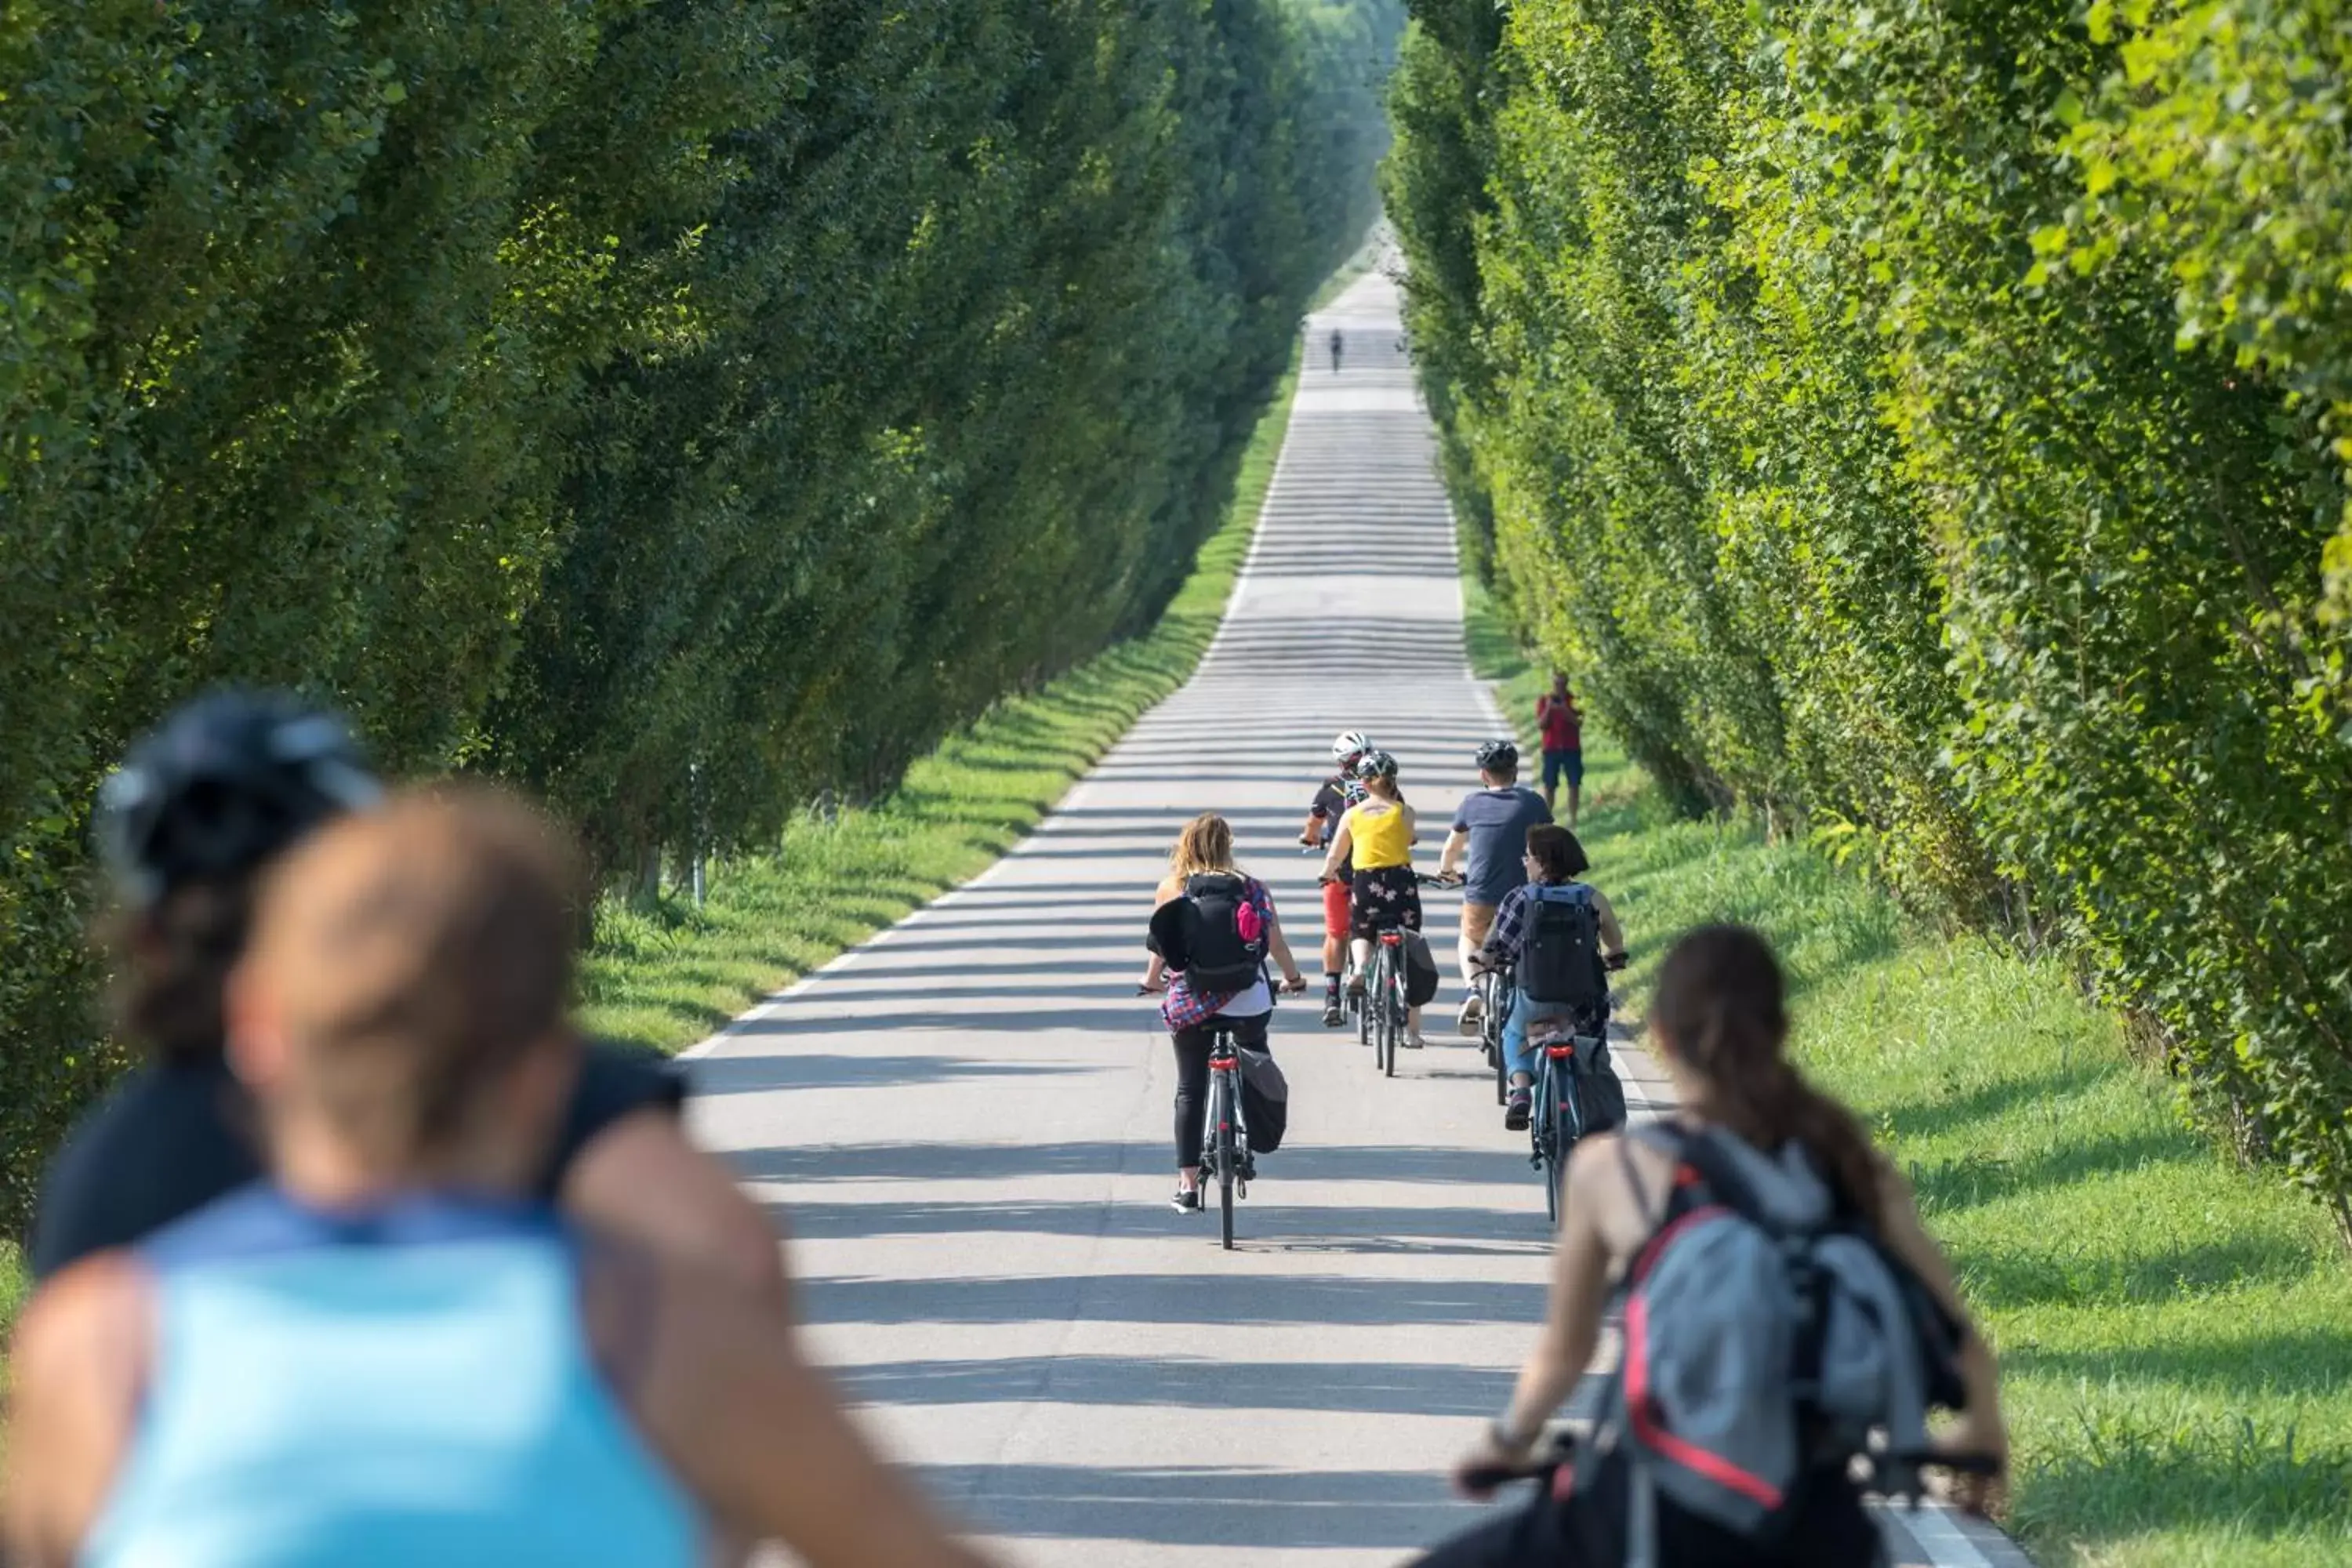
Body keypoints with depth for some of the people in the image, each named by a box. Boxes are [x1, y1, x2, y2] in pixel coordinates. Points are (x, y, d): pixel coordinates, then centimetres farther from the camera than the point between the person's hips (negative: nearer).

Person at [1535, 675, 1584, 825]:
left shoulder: (1575, 700, 1)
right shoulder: (1544, 700, 3)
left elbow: (1579, 723, -6)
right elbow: (1540, 725, -3)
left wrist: (1565, 711, -21)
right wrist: (1548, 708, -17)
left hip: (1572, 749, 0)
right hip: (1551, 748, 0)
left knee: (1574, 784, -3)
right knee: (1549, 786, -2)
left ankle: (1573, 818, 2)